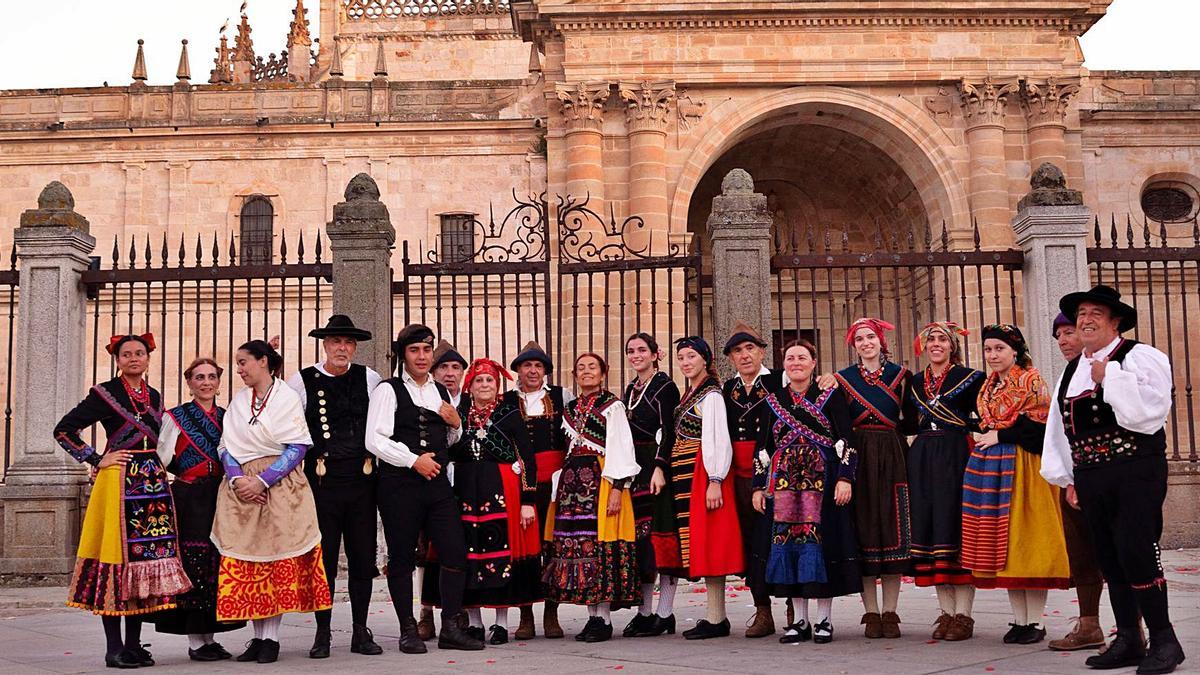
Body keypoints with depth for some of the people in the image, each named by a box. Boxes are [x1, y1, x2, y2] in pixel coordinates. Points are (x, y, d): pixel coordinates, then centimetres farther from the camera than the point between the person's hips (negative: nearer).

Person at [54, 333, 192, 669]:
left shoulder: (154, 397, 15)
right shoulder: (105, 394, -2)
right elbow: (63, 430, -6)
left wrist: (161, 468, 13)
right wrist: (97, 460, -8)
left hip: (153, 483, 6)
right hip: (119, 483, -6)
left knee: (148, 559, 4)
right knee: (118, 554, -7)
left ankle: (134, 644, 11)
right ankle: (114, 648, -1)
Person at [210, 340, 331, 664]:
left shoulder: (287, 397, -1)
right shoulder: (238, 401, 14)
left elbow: (298, 448, -8)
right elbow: (227, 447, 10)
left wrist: (262, 481, -14)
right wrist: (237, 479, -9)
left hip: (279, 488, -4)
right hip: (242, 489, 5)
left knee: (278, 561, -4)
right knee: (246, 564, 2)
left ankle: (271, 637, 1)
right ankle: (258, 636, 8)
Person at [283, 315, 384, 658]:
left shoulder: (369, 379, 7)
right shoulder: (302, 381, 2)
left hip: (362, 478, 2)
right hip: (322, 479, -2)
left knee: (363, 557, 5)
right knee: (323, 557, 1)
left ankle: (361, 633, 15)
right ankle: (323, 634, 11)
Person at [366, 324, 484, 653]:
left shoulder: (440, 391, 17)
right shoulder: (388, 390, -2)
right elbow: (375, 440, -11)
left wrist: (456, 424, 7)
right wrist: (414, 460, -13)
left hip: (437, 483, 5)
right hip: (399, 485, -5)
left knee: (455, 552, -2)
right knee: (402, 559, 2)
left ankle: (451, 628, 7)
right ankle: (408, 631, 12)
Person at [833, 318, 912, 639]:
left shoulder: (900, 375, 8)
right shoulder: (843, 378, 8)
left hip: (892, 459, 0)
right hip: (857, 459, 0)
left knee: (892, 529, -1)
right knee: (863, 531, -1)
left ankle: (890, 612, 5)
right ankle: (871, 613, 4)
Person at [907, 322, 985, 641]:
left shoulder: (969, 377, 1)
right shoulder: (914, 382, 16)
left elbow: (979, 421, -2)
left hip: (956, 458, -5)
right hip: (922, 460, 5)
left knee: (955, 527, -7)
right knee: (929, 528, 3)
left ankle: (963, 614, -2)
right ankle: (947, 612, 11)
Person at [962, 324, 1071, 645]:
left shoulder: (1030, 380, -4)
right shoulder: (988, 386, 17)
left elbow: (1038, 425, -12)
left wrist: (999, 436, -10)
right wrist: (982, 438, 6)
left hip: (1023, 467, -7)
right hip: (989, 467, 7)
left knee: (1026, 539, -6)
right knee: (1002, 542, 5)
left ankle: (1035, 622, 0)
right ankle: (1019, 620, 11)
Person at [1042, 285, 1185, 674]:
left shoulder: (1140, 357, -4)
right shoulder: (1072, 371, 17)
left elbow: (1148, 409, -19)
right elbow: (1060, 427, 20)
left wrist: (1109, 376, -15)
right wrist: (1068, 478, 16)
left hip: (1136, 473, -6)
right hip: (1090, 477, 7)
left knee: (1136, 553, -11)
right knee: (1110, 558, 8)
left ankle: (1163, 640, 1)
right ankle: (1127, 641, 16)